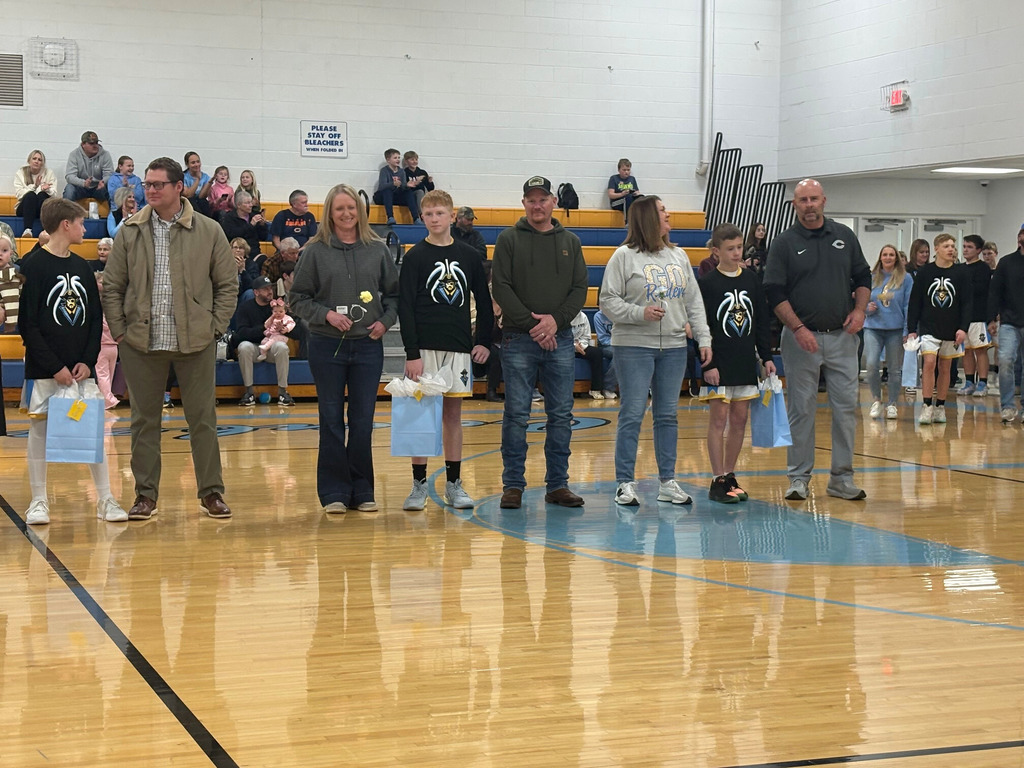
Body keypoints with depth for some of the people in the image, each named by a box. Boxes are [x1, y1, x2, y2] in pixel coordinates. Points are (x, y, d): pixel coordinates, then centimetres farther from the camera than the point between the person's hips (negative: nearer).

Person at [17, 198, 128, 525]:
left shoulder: (82, 268, 10)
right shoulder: (35, 267, -7)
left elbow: (96, 319, 11)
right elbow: (28, 323, -10)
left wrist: (88, 361, -2)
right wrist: (55, 367, -14)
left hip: (81, 368, 5)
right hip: (43, 370, -5)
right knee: (40, 430, 2)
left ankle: (105, 499, 9)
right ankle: (39, 501, 12)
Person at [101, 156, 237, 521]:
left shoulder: (209, 232, 1)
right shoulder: (130, 233, 4)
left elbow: (227, 284, 5)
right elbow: (112, 287, 7)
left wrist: (215, 327, -2)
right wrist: (119, 330, 0)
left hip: (195, 342, -1)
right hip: (141, 343, 1)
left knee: (203, 418, 5)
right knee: (144, 420, 7)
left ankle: (211, 491, 15)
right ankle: (145, 494, 16)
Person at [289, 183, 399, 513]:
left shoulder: (378, 250, 6)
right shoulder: (316, 251, 0)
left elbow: (394, 293, 13)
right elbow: (297, 297, 2)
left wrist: (385, 321, -3)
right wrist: (326, 314, -12)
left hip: (368, 346, 2)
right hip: (327, 346, -1)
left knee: (363, 421, 5)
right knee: (331, 421, 4)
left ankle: (362, 491, 15)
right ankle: (334, 492, 11)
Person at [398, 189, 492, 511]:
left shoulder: (469, 256, 7)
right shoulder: (415, 257, -1)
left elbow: (484, 302, 14)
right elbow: (405, 307, -6)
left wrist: (484, 341, 6)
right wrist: (412, 353, -12)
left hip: (459, 347, 2)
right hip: (424, 347, -2)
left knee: (453, 413, 7)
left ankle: (454, 484, 12)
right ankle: (419, 485, 6)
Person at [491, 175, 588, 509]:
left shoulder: (570, 242, 12)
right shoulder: (509, 240, 3)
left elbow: (580, 289, 7)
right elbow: (501, 288, -4)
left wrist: (556, 320, -9)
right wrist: (531, 323, -12)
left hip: (560, 340, 3)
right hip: (518, 340, -3)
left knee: (561, 415, 4)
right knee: (516, 414, -2)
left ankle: (558, 484, 12)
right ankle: (513, 485, 4)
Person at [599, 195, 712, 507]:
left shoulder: (679, 256, 12)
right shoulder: (625, 256, -4)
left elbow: (694, 302, 12)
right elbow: (608, 302, -7)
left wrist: (704, 339, 6)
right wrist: (640, 312, -19)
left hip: (674, 347, 5)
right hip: (634, 346, -5)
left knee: (668, 415, 9)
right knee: (632, 414, -4)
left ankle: (668, 482, 16)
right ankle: (625, 483, 3)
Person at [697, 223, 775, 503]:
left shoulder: (752, 279, 7)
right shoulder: (707, 283, -7)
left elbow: (763, 321, 12)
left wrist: (766, 356, 7)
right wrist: (707, 364, -13)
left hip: (745, 362, 5)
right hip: (719, 364, -5)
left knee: (740, 419, 8)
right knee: (719, 418, -4)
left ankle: (730, 475, 18)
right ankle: (718, 481, 0)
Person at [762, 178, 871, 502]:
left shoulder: (844, 236, 10)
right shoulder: (784, 243, 0)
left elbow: (863, 277, 16)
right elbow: (774, 293, -4)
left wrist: (859, 309, -2)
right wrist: (798, 328, -14)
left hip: (842, 336, 3)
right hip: (801, 337, -3)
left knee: (846, 407, 2)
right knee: (801, 409, 1)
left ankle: (842, 478, 10)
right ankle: (799, 478, 9)